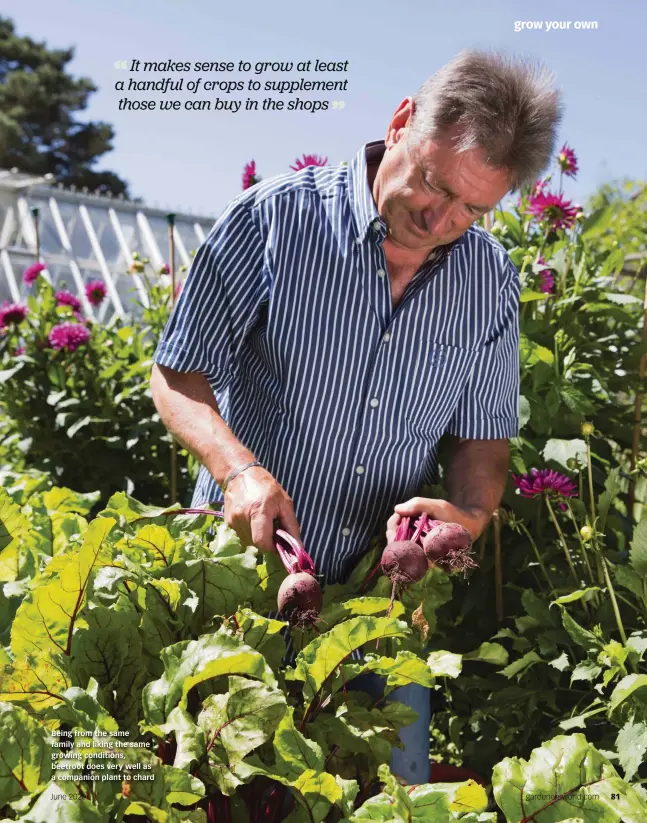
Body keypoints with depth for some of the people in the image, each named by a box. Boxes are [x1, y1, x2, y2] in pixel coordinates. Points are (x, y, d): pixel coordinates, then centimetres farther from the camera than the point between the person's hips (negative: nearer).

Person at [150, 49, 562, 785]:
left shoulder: (490, 282, -2)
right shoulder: (275, 218, -13)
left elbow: (483, 438, 6)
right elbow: (178, 373, -9)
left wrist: (472, 513, -15)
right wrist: (239, 468, -26)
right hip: (248, 558, -2)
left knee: (399, 784, 13)